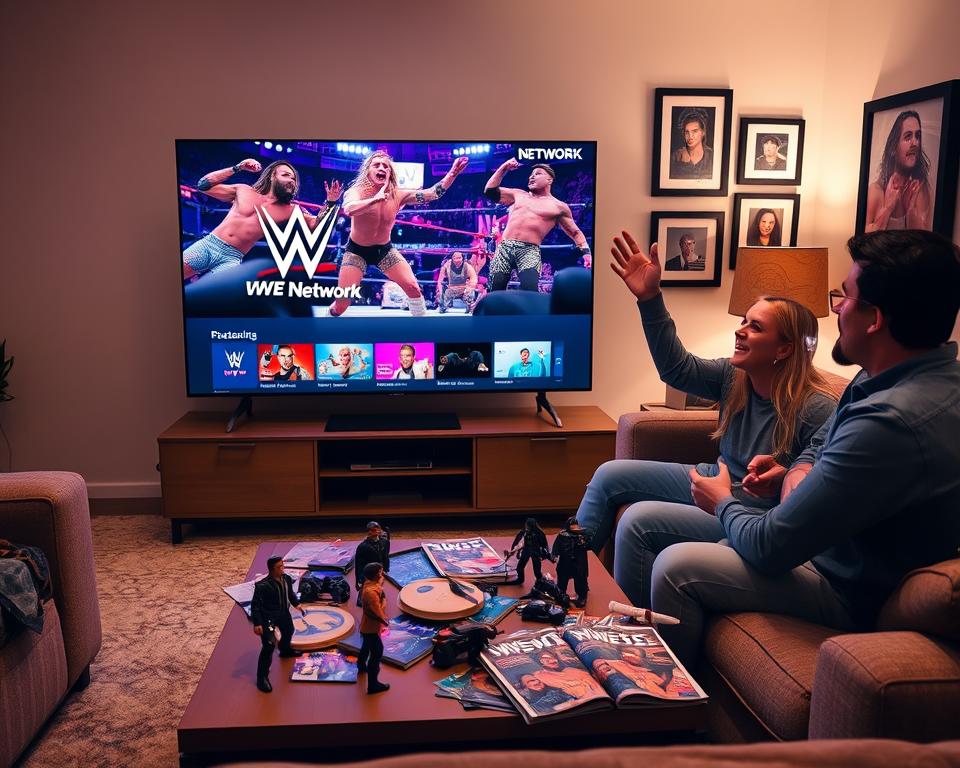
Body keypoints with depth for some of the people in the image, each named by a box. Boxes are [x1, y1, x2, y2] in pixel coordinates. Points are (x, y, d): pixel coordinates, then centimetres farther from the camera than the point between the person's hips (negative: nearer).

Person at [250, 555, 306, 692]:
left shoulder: (287, 579, -11)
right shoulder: (263, 585, -31)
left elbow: (291, 593, 10)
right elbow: (255, 604, -25)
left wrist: (298, 604, 4)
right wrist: (257, 623, -26)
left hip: (283, 612, 8)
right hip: (268, 617, -8)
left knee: (289, 631, 32)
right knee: (268, 646, -10)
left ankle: (285, 650, 65)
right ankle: (262, 677, 1)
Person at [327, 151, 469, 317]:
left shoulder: (398, 195, -11)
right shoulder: (357, 191, -20)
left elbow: (432, 193, -20)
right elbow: (348, 209, -44)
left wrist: (452, 174, -35)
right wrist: (375, 198, -53)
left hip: (384, 249, 3)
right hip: (357, 250, -3)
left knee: (413, 287, -9)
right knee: (342, 302, -10)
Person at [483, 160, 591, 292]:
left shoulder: (559, 207, 11)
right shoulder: (518, 195, 22)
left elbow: (576, 233, 16)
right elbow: (490, 191, 21)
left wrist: (586, 252, -1)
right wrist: (504, 168, 17)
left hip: (529, 251, -4)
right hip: (504, 247, 4)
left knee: (530, 291, -26)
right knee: (495, 291, -5)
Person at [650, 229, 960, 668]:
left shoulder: (890, 421, -35)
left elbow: (770, 548, -28)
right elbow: (819, 446, 15)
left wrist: (723, 504, -6)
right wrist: (798, 476, -10)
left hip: (854, 594, -10)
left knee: (675, 568, -11)